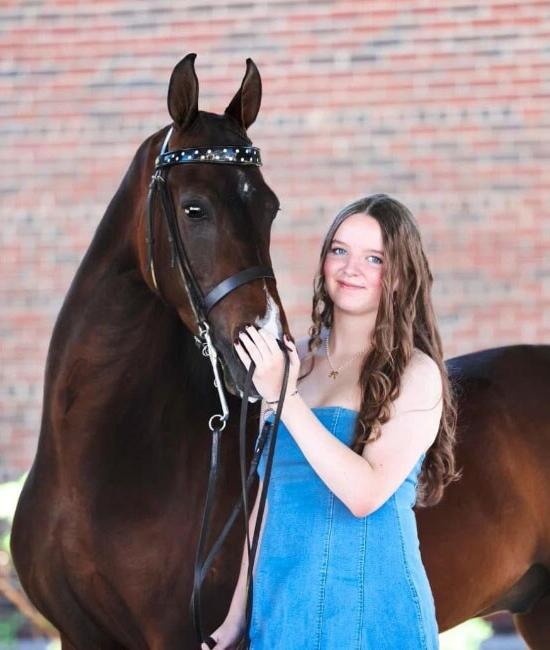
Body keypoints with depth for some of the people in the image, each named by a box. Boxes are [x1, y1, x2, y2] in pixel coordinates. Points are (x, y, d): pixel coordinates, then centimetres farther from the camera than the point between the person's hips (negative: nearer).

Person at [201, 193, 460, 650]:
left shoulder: (415, 375, -8)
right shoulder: (292, 359, 7)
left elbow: (365, 494, -20)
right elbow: (268, 493, 12)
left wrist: (285, 398, -22)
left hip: (371, 611, -5)